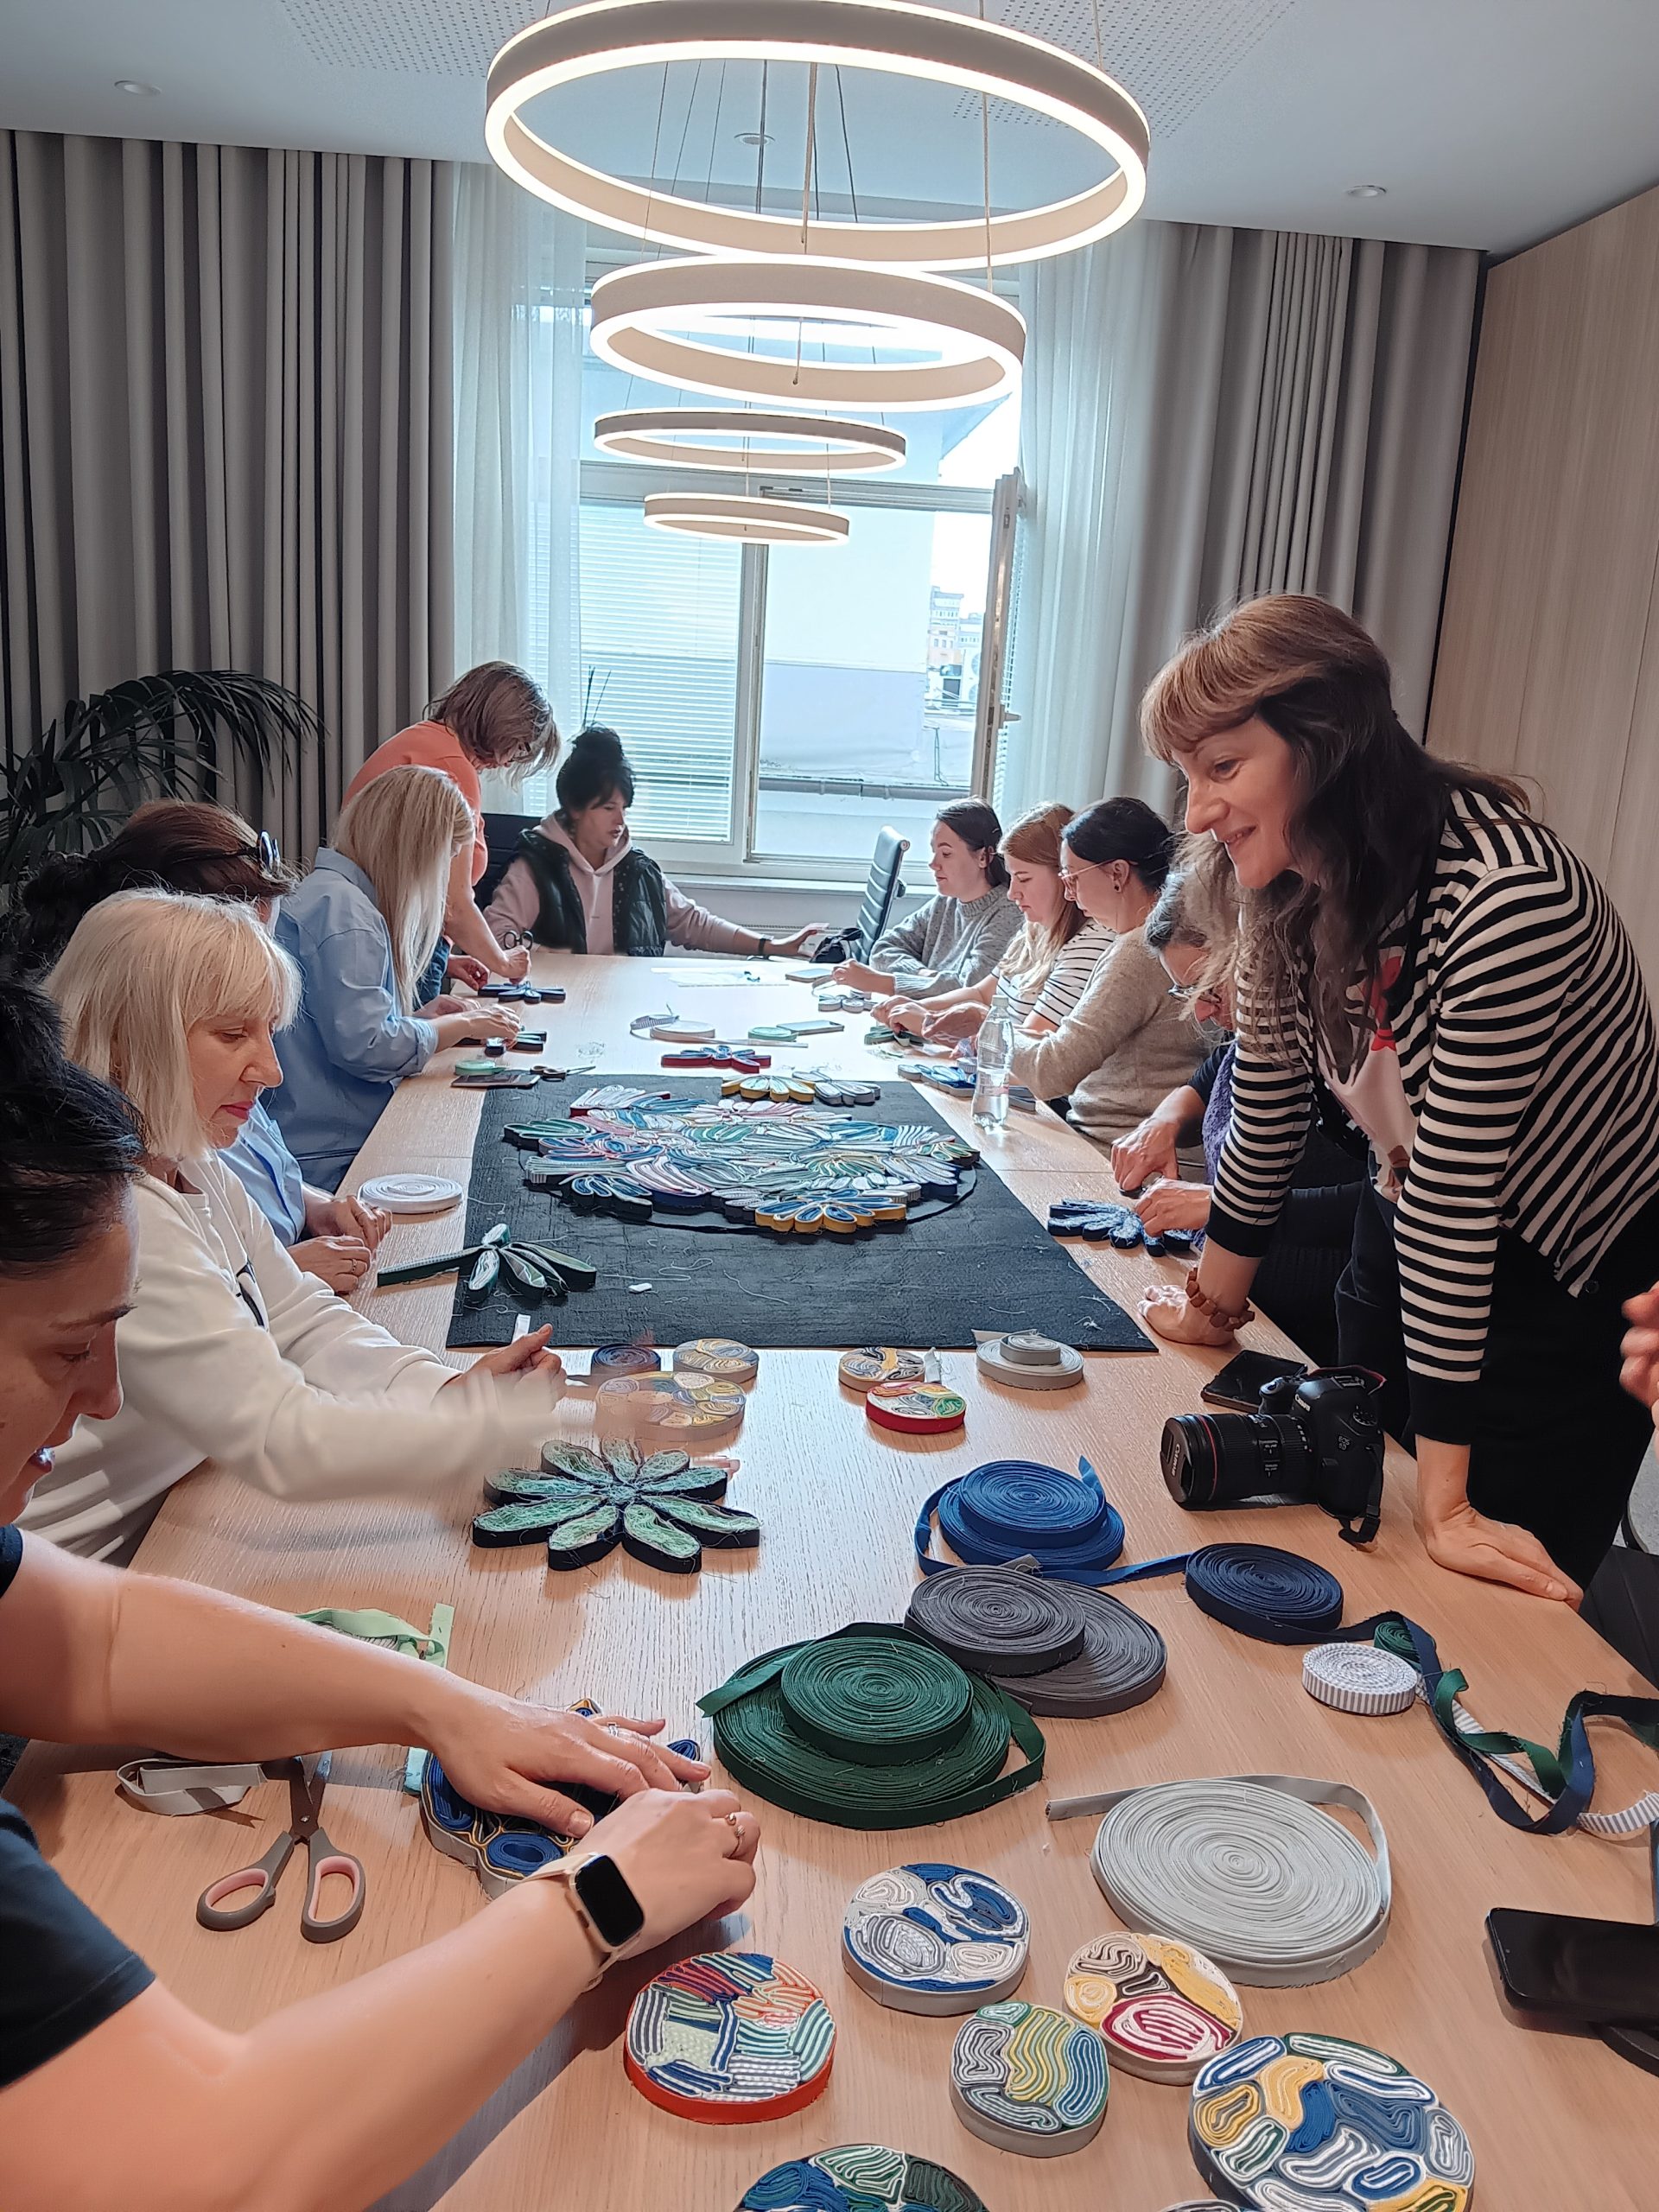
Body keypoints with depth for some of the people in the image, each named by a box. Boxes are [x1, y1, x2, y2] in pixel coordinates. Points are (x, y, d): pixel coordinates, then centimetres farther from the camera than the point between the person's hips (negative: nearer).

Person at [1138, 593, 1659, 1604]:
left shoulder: (1506, 892, -32)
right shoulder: (1293, 891, -8)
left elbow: (1455, 1185, -32)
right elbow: (1267, 1119, 3)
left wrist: (1444, 1501, -26)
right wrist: (1215, 1303, 13)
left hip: (1573, 1284, -7)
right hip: (1409, 1244, 7)